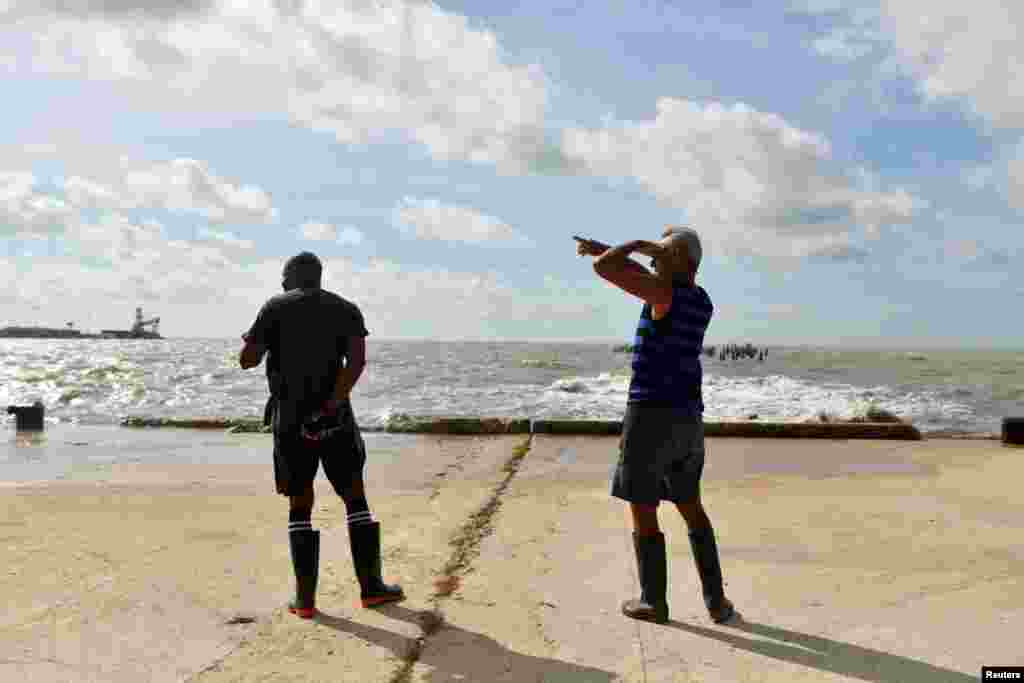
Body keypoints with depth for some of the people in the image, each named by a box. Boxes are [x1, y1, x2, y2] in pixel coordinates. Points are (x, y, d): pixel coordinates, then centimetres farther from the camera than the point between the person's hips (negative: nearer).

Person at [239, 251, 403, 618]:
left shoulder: (275, 308, 3)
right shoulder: (346, 310, 5)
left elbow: (247, 360, 0)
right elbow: (357, 361, -12)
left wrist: (253, 340, 22)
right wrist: (328, 408, -15)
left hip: (290, 421, 0)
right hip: (335, 420, 0)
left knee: (300, 505, 10)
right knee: (355, 498, 11)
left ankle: (305, 598, 9)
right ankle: (371, 586, 11)